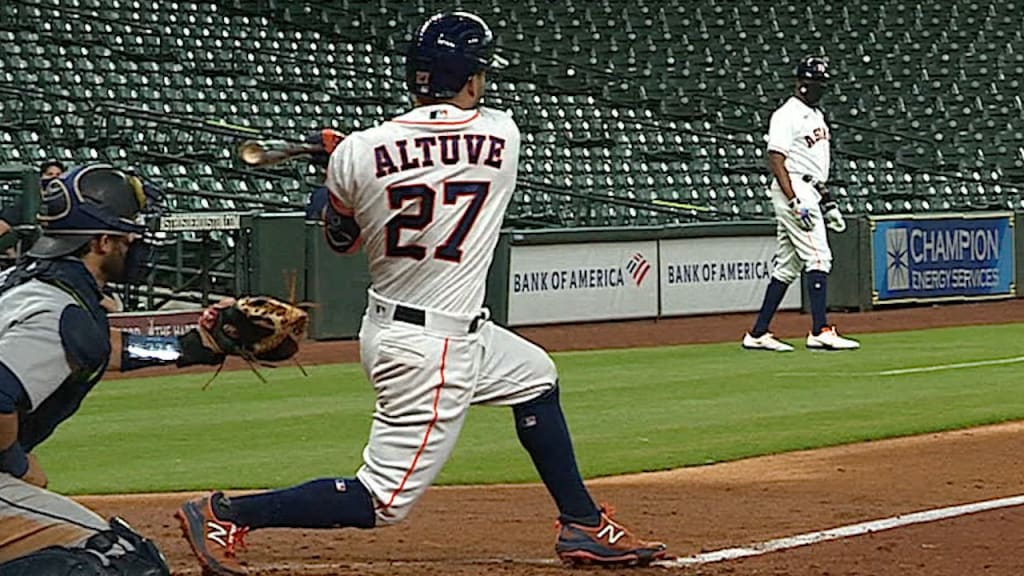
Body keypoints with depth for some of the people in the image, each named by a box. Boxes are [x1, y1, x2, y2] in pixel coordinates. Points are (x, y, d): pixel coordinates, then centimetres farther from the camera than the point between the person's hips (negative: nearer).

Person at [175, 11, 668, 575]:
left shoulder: (357, 153, -8)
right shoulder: (501, 136, -11)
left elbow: (340, 238, 10)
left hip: (388, 325, 7)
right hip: (434, 349, -7)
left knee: (536, 377, 27)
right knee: (382, 501, -2)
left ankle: (584, 526, 33)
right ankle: (225, 515, -8)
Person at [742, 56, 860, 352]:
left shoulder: (816, 115, 20)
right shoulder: (787, 116, -10)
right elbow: (776, 160, -18)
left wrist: (827, 202, 23)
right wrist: (794, 202, -25)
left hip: (809, 195, 10)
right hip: (794, 193, -10)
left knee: (787, 267, 9)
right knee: (818, 258, -15)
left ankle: (758, 334, 11)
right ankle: (820, 331, -17)